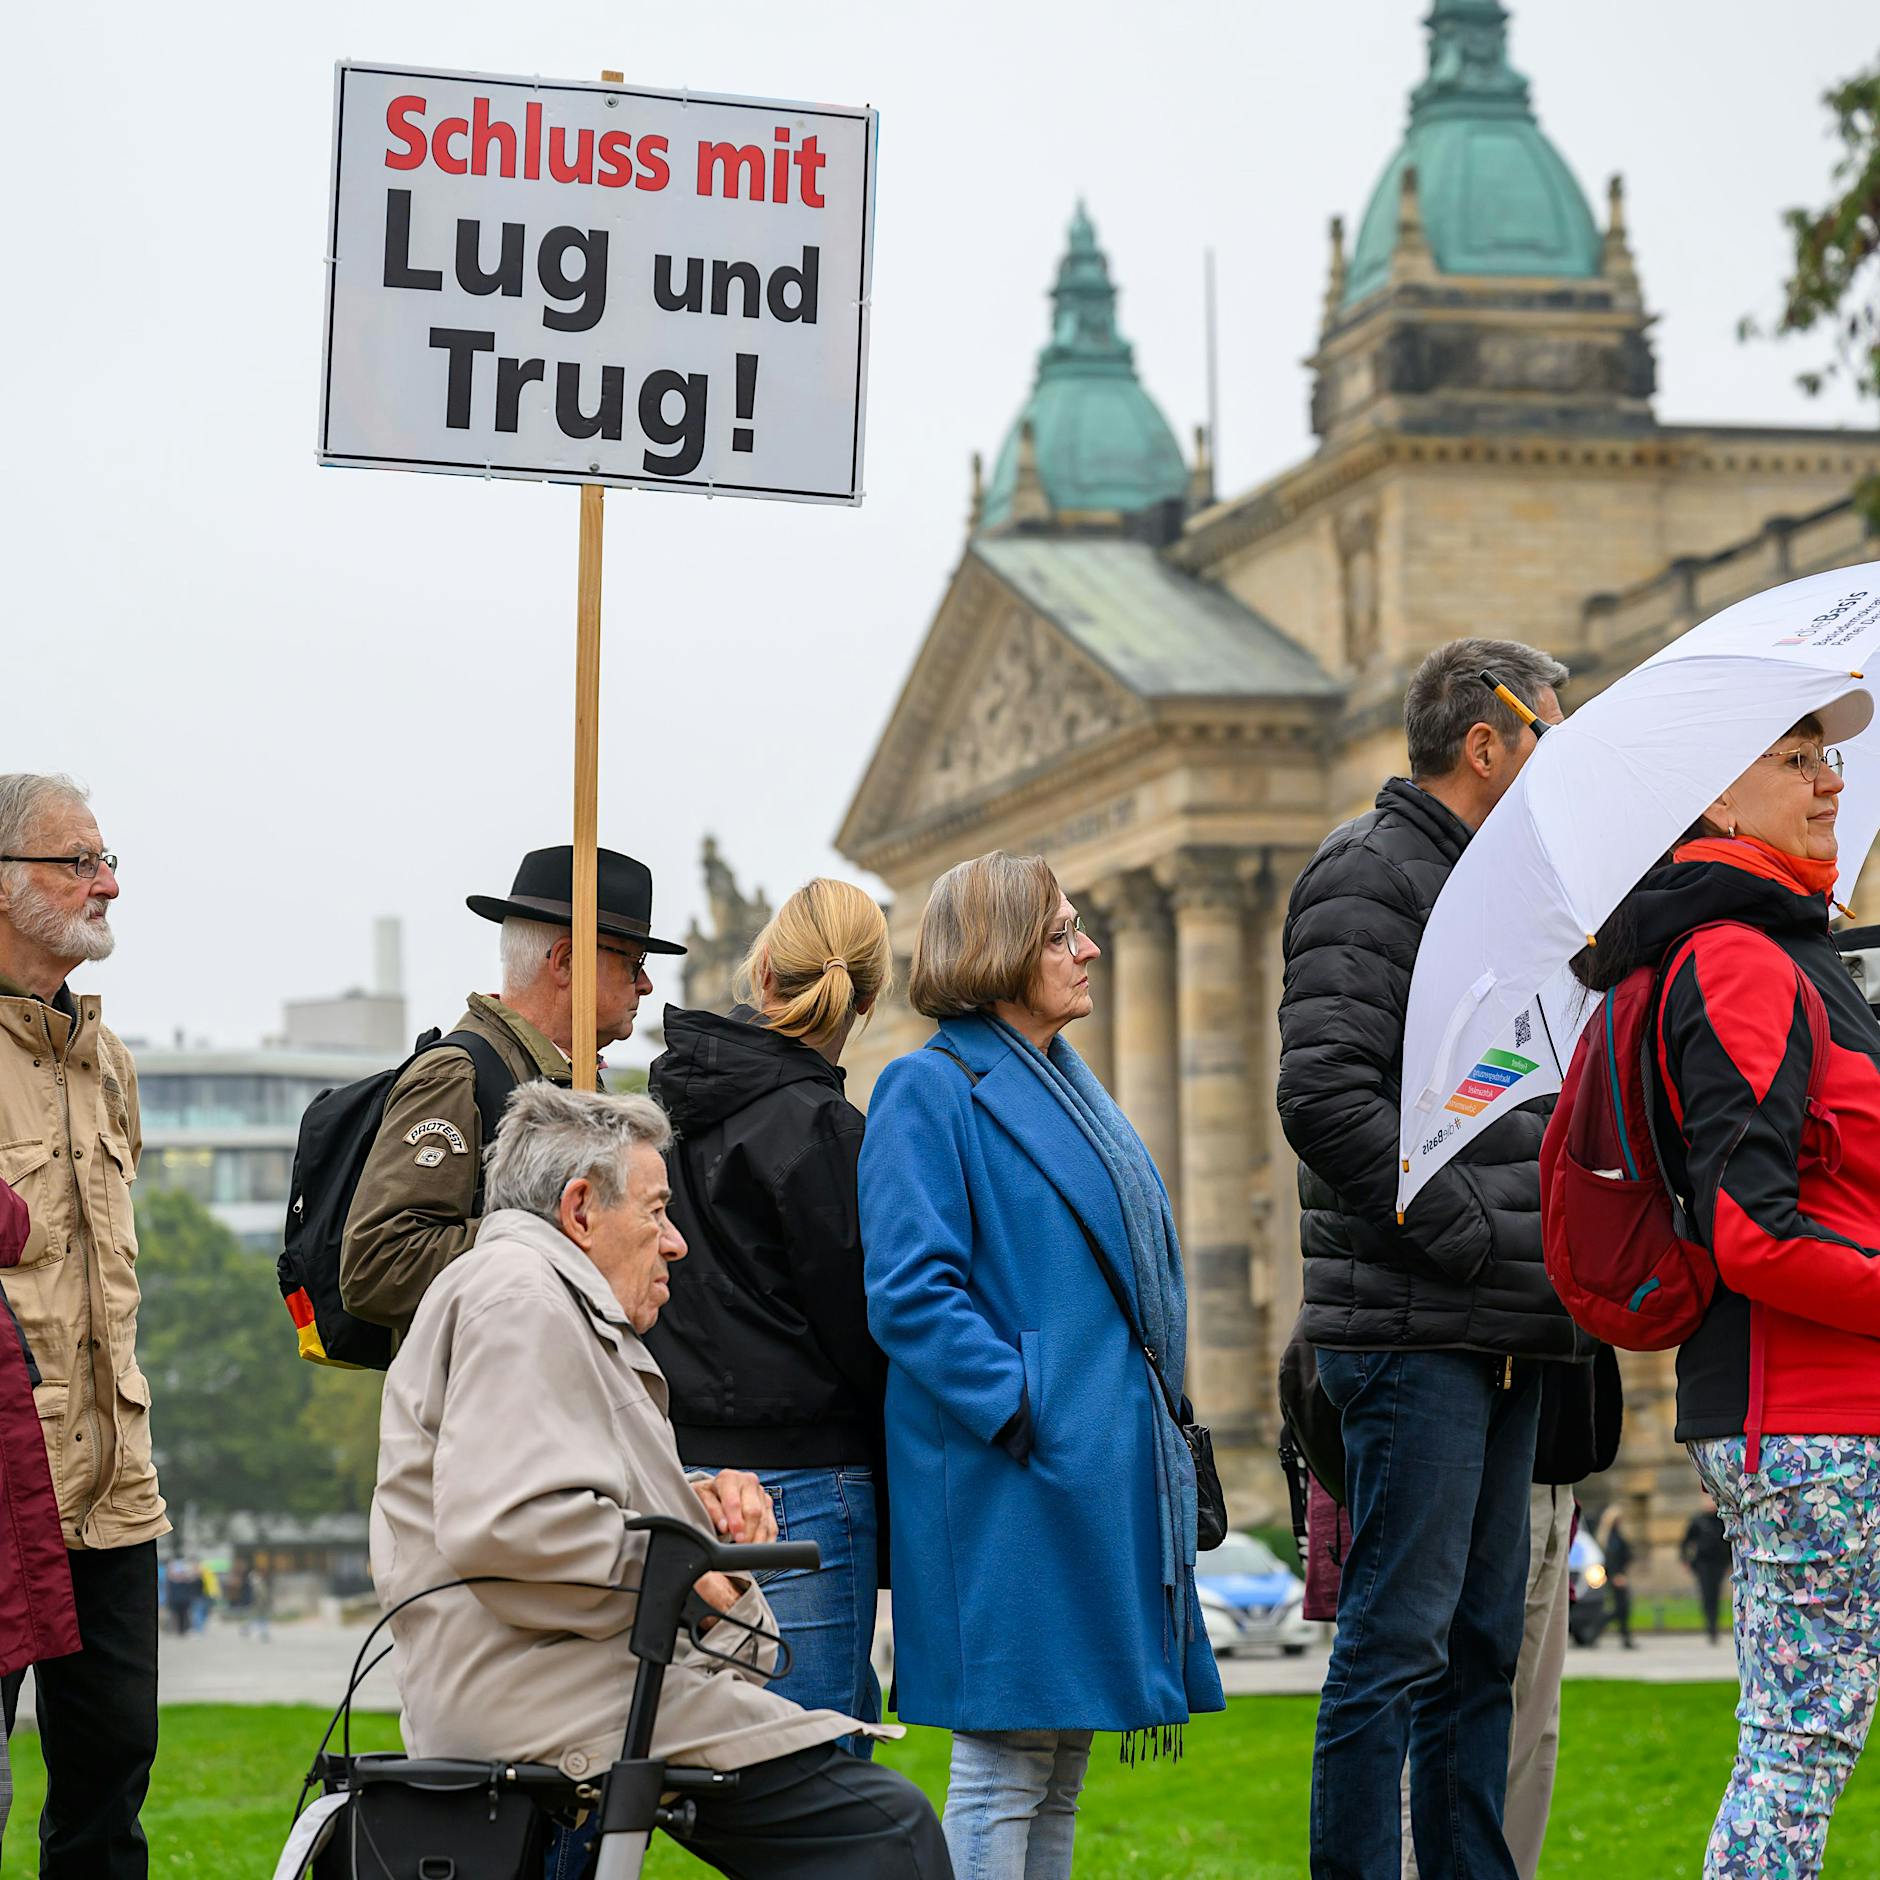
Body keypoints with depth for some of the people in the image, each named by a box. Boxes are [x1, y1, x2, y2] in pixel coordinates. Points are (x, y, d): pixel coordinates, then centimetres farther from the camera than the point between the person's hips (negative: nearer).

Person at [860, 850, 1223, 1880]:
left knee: (1060, 1767, 11)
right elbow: (911, 1292, -16)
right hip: (1013, 1484, -9)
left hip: (1102, 1474, 9)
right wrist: (1022, 1411, -22)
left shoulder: (1071, 1088, 19)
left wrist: (1157, 1418, 15)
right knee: (1005, 1760, -8)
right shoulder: (931, 1088, -8)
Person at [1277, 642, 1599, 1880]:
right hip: (1416, 1325, -9)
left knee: (1485, 1639, 11)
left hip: (1506, 1333, 9)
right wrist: (1467, 1232, -18)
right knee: (1400, 1636, -8)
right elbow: (1326, 1096, -19)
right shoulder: (1371, 875, -8)